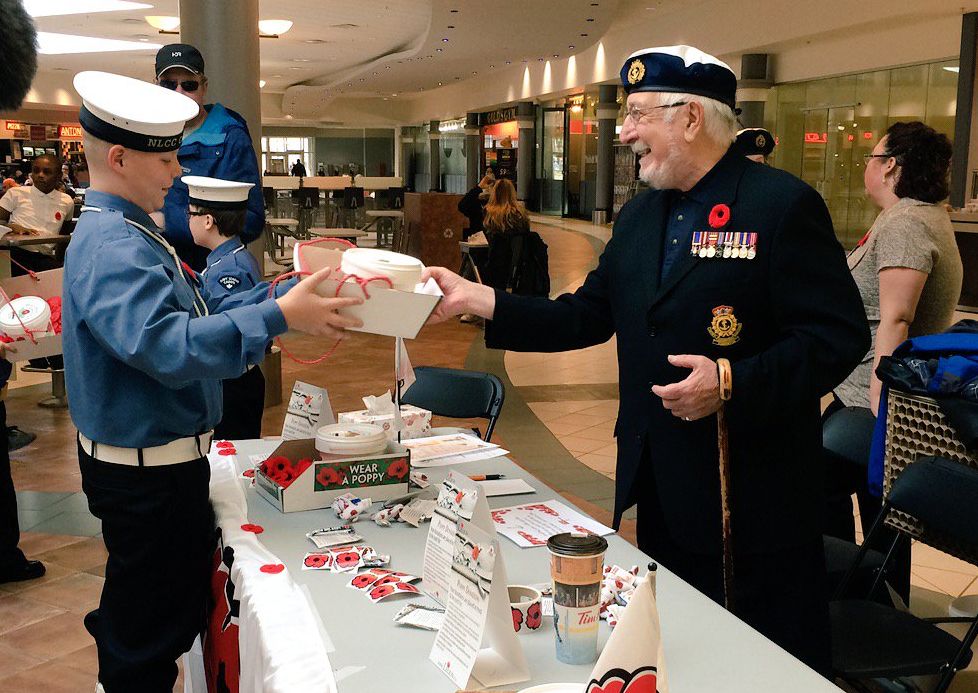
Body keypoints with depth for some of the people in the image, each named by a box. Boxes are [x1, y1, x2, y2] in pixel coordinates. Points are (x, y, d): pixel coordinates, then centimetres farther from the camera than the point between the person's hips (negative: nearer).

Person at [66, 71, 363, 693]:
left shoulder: (129, 233, 9)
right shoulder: (111, 249, -25)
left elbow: (197, 315, 12)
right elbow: (170, 348, -38)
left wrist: (290, 293, 3)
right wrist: (279, 317, -37)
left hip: (163, 459, 10)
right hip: (148, 471, -10)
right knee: (157, 621, 6)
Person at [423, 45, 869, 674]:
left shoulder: (783, 204, -13)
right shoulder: (639, 215, 10)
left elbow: (839, 337, -15)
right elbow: (586, 317, 9)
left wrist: (733, 382, -25)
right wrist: (478, 299, 0)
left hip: (751, 491, -7)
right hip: (658, 485, 7)